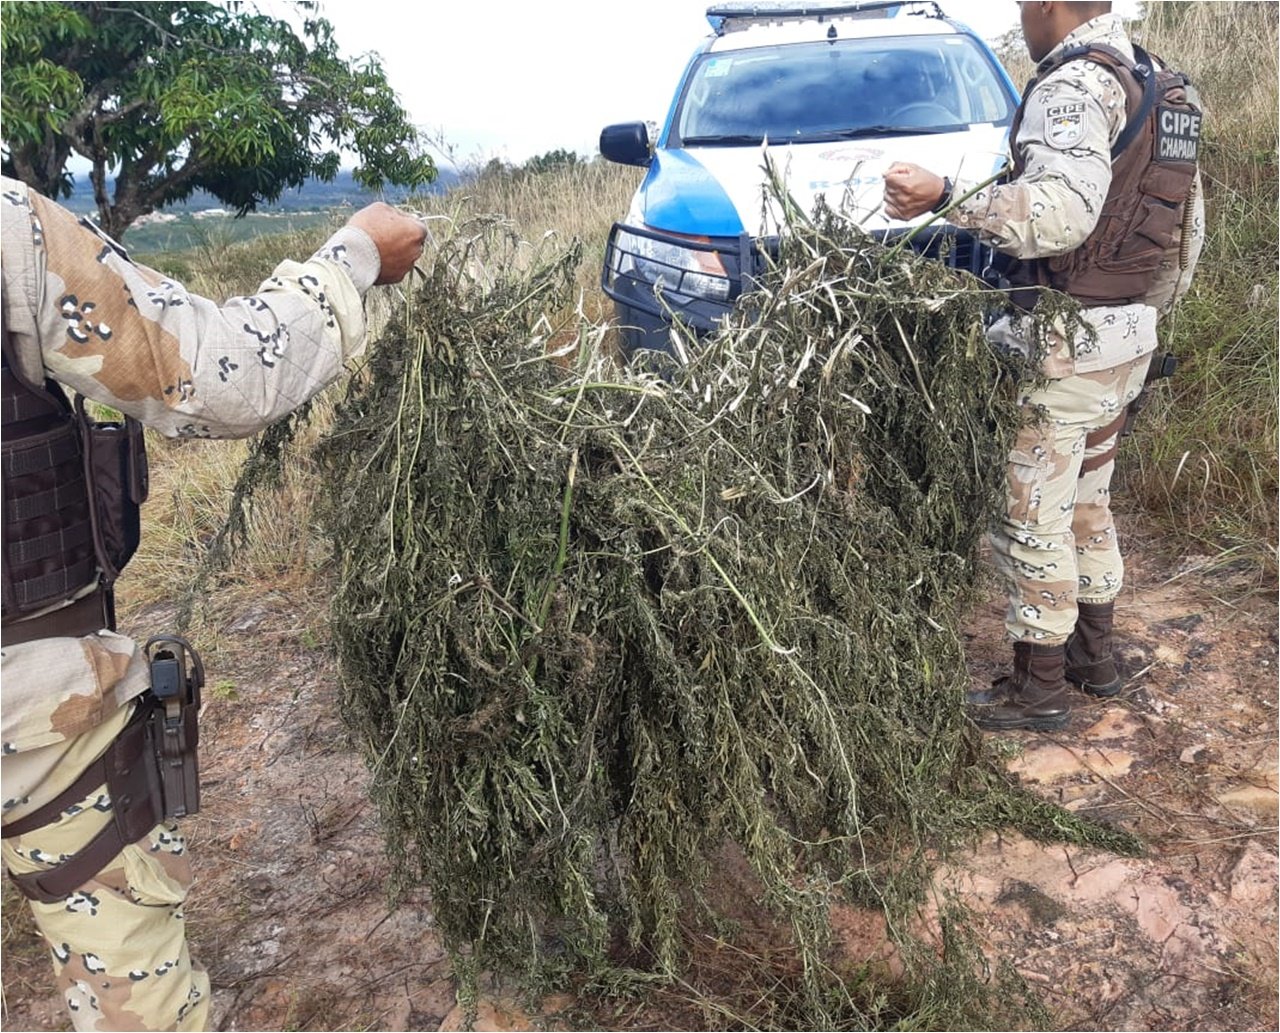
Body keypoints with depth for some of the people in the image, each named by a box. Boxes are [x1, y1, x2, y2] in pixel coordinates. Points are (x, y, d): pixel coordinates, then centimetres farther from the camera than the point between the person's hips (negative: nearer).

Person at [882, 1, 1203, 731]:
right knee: (1087, 503, 21)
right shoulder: (1160, 88, 15)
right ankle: (1095, 656, 33)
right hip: (1129, 337, 10)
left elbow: (1062, 210, -33)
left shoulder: (1074, 85, -16)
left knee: (1034, 517, 0)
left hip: (1069, 345, -10)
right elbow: (1189, 231, 18)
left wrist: (946, 198, -40)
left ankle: (1040, 686, 11)